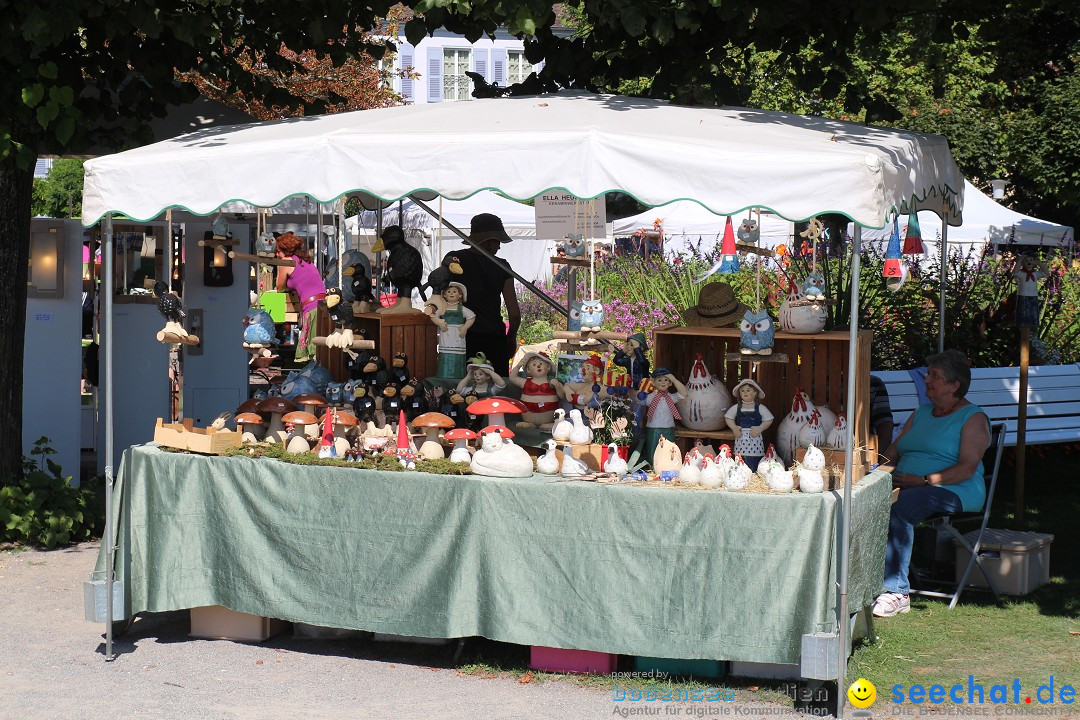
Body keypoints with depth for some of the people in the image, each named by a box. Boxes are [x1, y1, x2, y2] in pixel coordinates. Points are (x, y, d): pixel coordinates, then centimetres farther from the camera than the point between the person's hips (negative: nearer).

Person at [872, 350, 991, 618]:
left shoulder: (973, 418, 2)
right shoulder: (922, 412, 25)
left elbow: (967, 468, -10)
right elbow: (894, 449, 22)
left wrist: (924, 480, -19)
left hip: (954, 491, -6)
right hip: (906, 485, 7)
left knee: (898, 508, -36)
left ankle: (897, 591, -34)